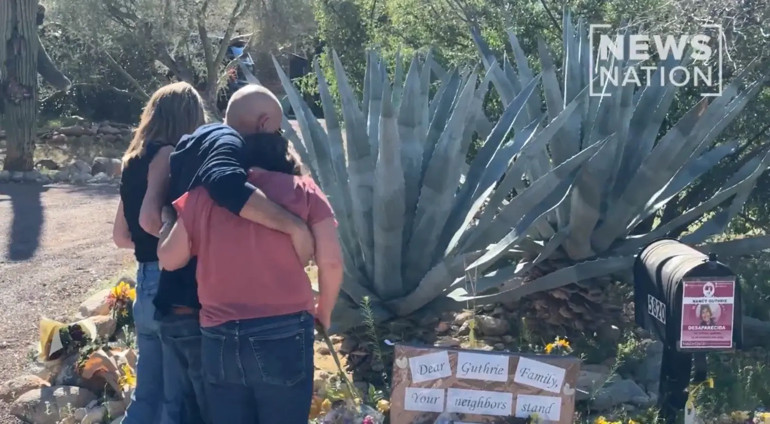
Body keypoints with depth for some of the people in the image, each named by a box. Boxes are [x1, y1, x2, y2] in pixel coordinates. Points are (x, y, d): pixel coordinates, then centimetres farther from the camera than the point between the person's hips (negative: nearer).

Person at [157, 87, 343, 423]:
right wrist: (324, 310, 10)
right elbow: (331, 261, -8)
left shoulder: (203, 194, 1)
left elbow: (170, 259, 7)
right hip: (284, 334, -2)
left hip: (219, 338, 2)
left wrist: (168, 224, 27)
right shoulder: (301, 191, -4)